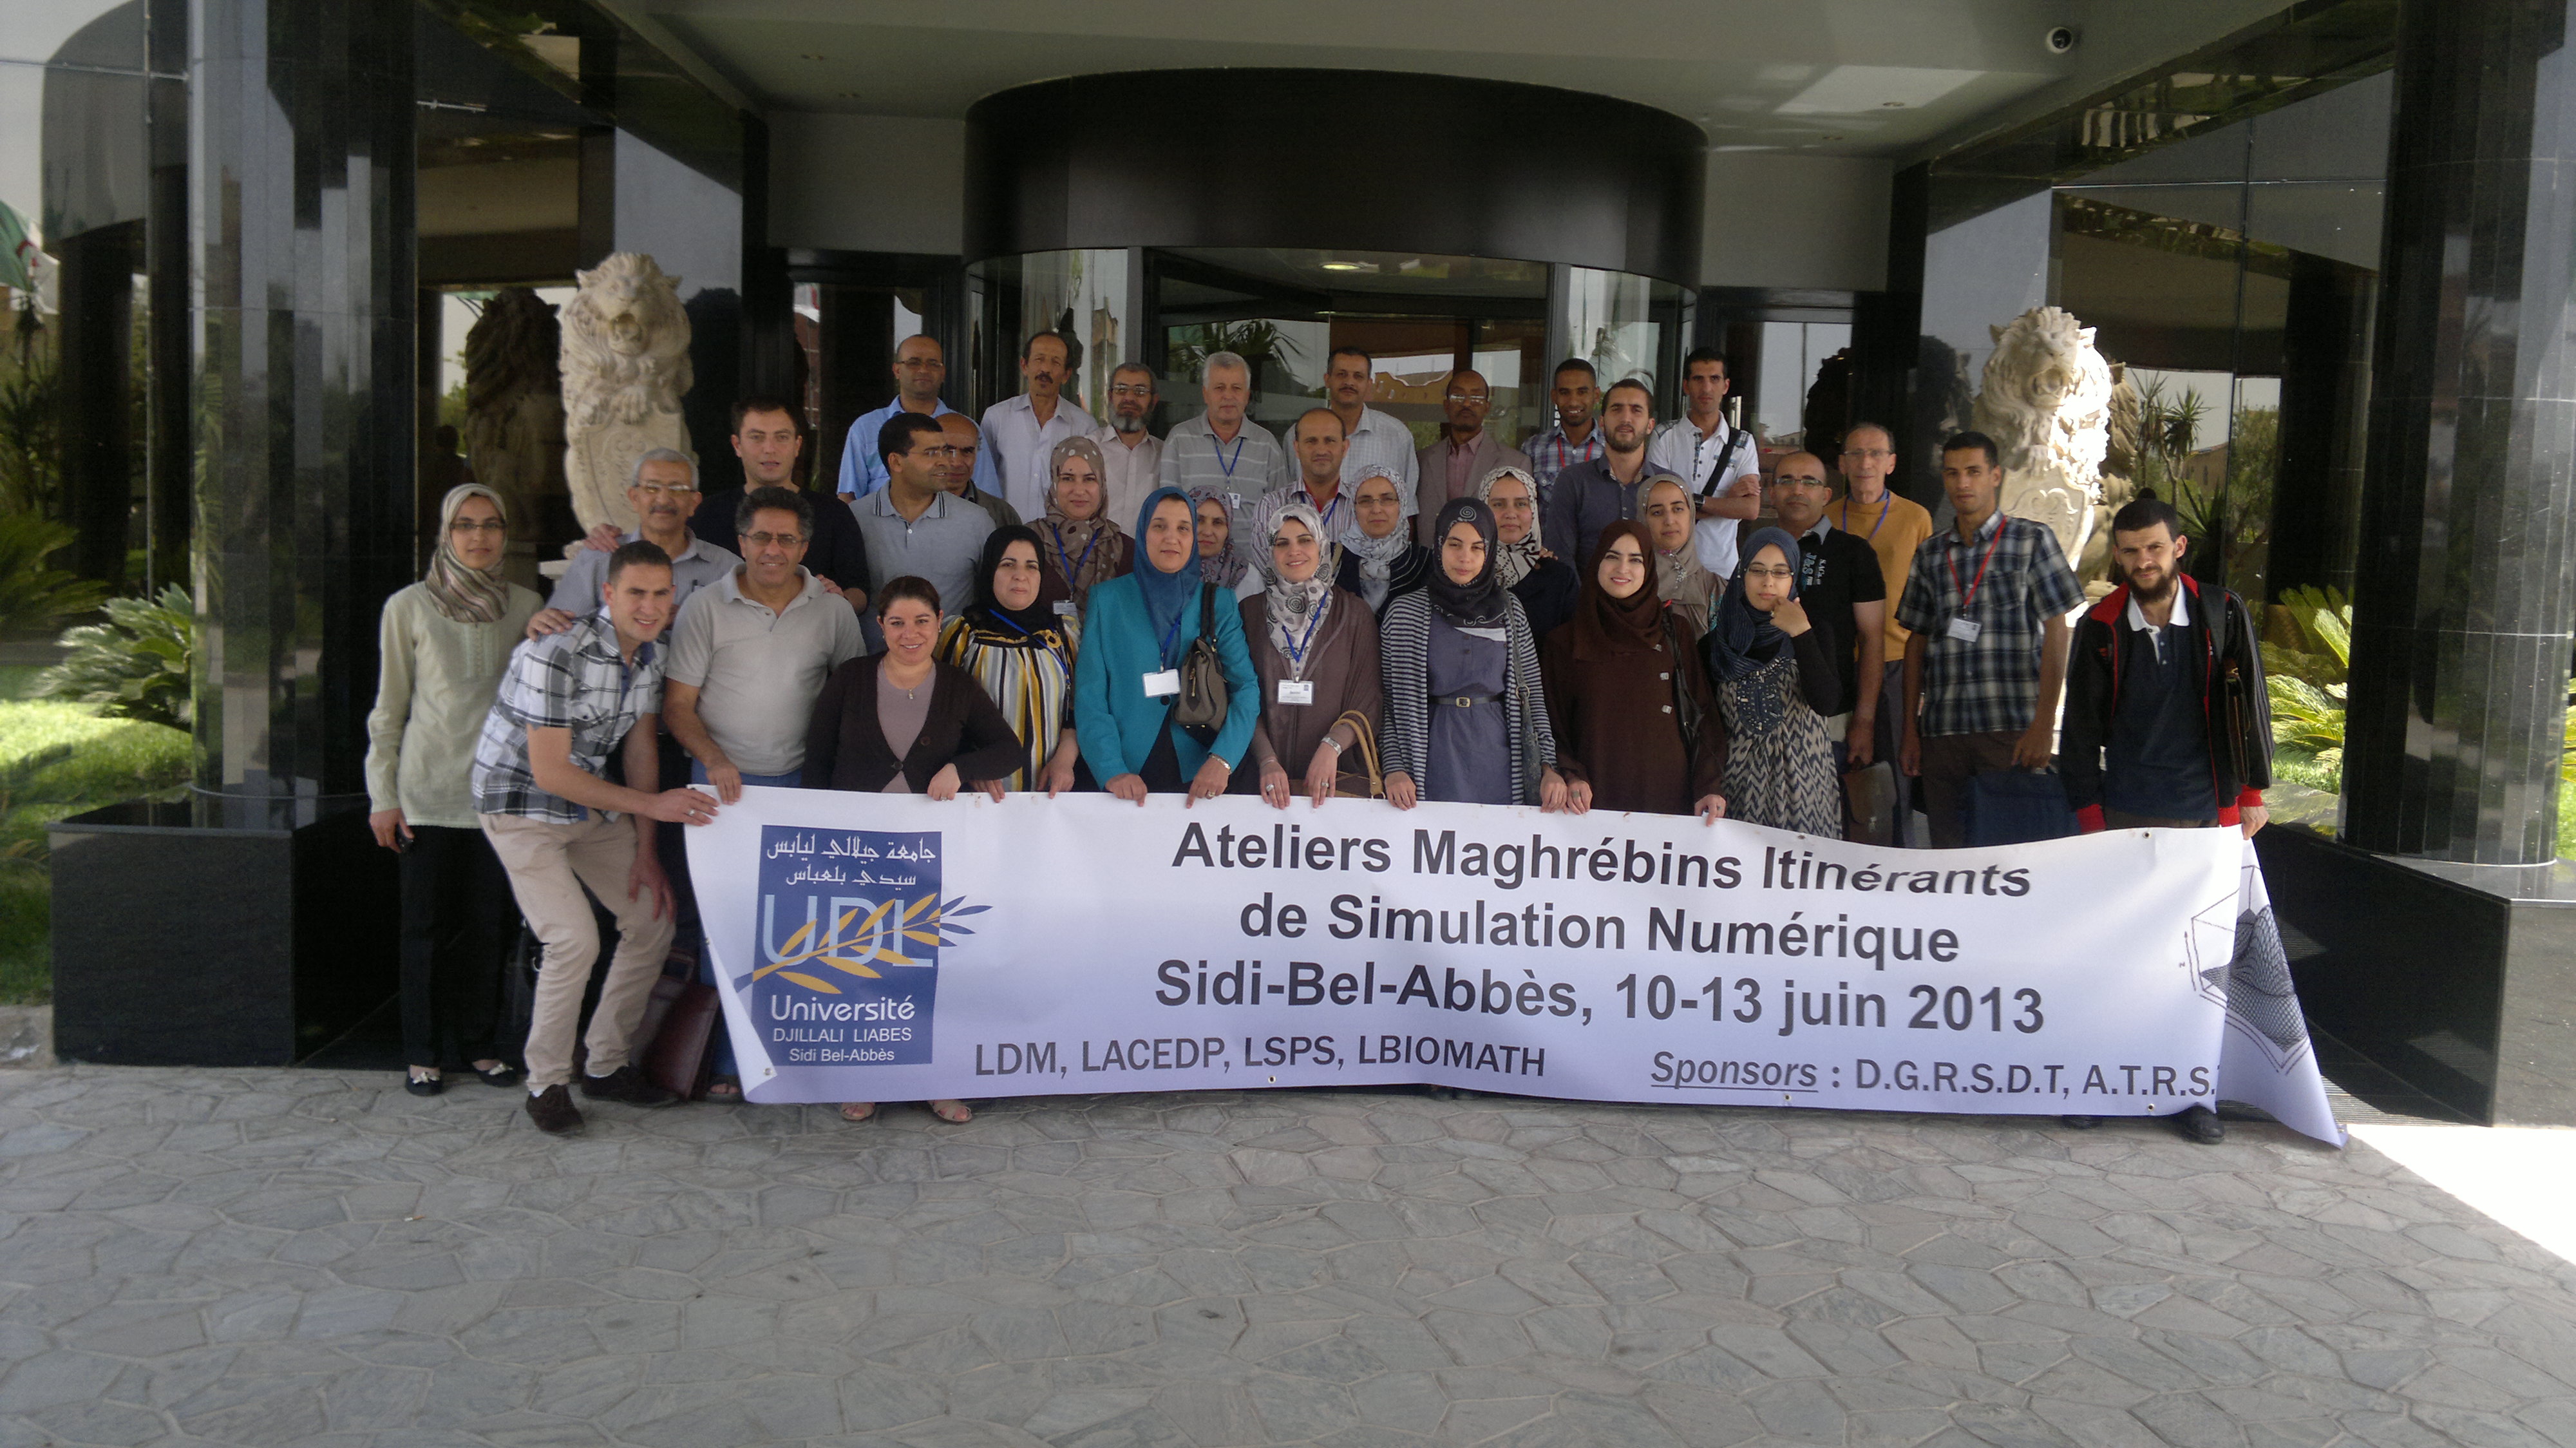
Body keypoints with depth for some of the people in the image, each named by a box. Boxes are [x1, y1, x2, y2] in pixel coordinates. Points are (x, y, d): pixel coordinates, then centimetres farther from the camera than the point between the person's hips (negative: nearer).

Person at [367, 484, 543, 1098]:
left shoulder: (526, 606, 7)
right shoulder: (409, 607, 1)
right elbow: (388, 709, 3)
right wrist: (383, 795, 0)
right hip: (429, 792, -2)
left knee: (489, 924, 5)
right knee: (429, 925, 2)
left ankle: (480, 1045, 18)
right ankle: (425, 1053, 14)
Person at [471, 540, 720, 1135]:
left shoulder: (649, 655, -2)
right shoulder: (557, 655, -27)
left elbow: (641, 749, 5)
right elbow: (549, 773, -26)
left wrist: (645, 853, 1)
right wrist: (652, 804, -23)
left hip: (590, 799, 8)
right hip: (522, 802, -8)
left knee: (653, 920, 5)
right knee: (575, 940, -19)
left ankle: (608, 1066, 19)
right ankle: (546, 1083, 1)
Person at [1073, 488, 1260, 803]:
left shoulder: (1219, 603, 4)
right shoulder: (1108, 599, 2)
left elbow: (1247, 687, -5)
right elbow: (1090, 695, -4)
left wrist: (1222, 759, -21)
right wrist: (1111, 771, -18)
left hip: (1200, 780, 1)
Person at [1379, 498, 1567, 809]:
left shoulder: (1510, 610, 9)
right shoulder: (1405, 613, 1)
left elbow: (1532, 693, 10)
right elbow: (1391, 700, 0)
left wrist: (1549, 767, 1)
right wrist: (1394, 769, -10)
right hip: (1437, 765, -2)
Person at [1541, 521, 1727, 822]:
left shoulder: (1676, 633, 11)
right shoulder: (1563, 643, 7)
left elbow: (1701, 713, 8)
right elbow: (1553, 725, 6)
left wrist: (1708, 786, -3)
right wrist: (1571, 776, -12)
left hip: (1668, 794, 1)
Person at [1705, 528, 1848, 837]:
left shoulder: (1813, 635, 2)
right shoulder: (1717, 642, 4)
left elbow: (1824, 703, -14)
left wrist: (1801, 635, -17)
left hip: (1802, 777, -1)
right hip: (1743, 782, 1)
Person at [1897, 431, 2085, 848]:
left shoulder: (2032, 540, 4)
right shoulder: (1930, 554, 14)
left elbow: (2056, 633, 0)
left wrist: (2043, 725, -9)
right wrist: (1910, 730, 9)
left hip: (2012, 730, -3)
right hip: (1941, 731, 3)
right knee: (1946, 848, 4)